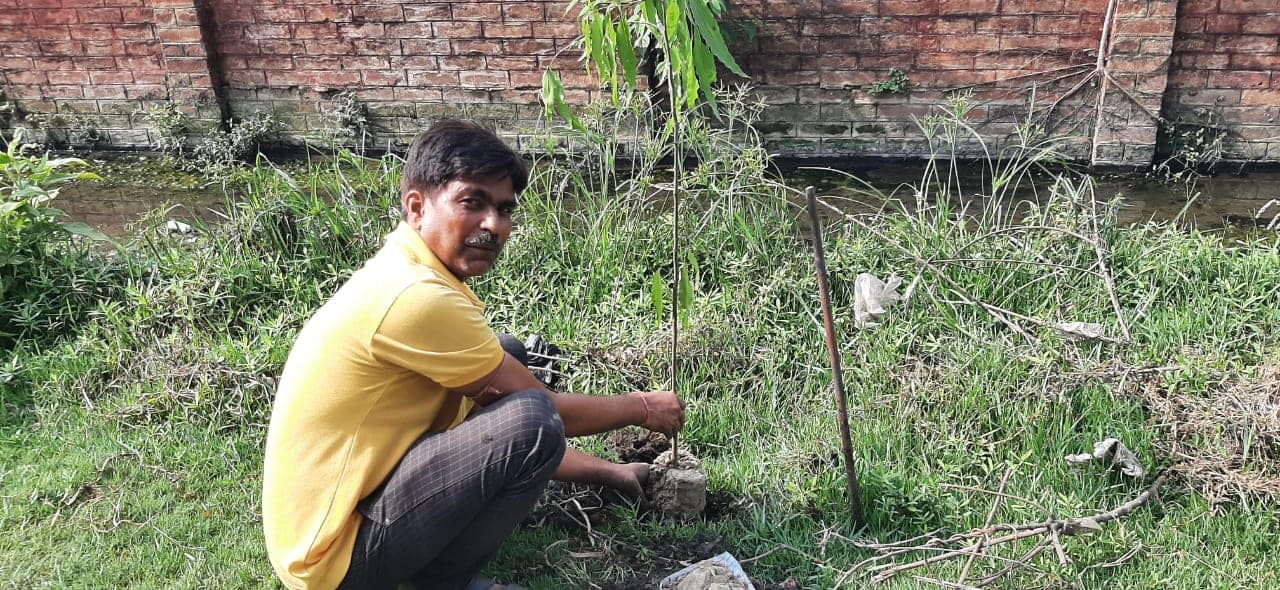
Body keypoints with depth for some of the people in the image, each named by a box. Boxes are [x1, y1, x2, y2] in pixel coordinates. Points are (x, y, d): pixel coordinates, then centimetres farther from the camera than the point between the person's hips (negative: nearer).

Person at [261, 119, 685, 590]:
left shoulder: (405, 274, 6)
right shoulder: (417, 298, -24)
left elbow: (492, 403, 12)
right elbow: (542, 416, -14)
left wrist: (606, 472, 14)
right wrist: (642, 408, 3)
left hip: (355, 494, 9)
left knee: (507, 358, 13)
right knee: (531, 419, -25)